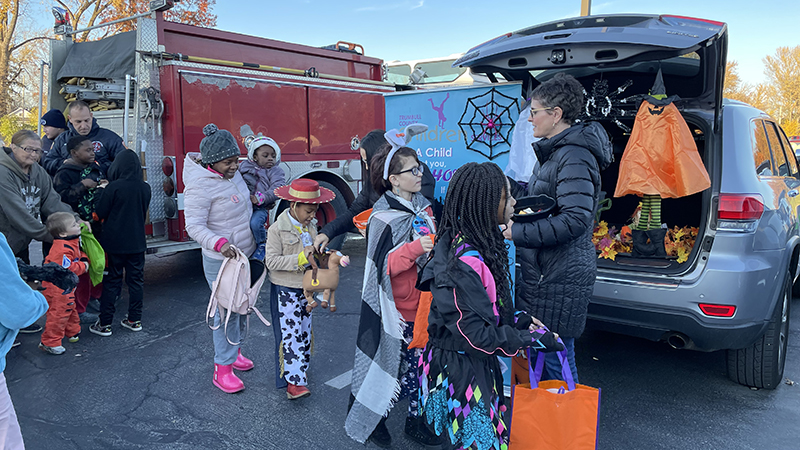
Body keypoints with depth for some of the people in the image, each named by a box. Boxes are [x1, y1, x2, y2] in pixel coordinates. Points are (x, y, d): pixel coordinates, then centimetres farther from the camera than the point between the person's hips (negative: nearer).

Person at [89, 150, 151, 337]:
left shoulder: (113, 188, -15)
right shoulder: (145, 188, -2)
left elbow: (99, 214, -7)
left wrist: (102, 192, 5)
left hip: (114, 243, -3)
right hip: (137, 242, 3)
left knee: (112, 281, 5)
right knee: (136, 280, 11)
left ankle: (105, 324, 10)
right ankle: (134, 320, 19)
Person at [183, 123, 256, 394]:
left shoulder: (232, 173, 4)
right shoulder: (200, 186, -22)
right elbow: (194, 227, -25)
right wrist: (219, 243, -39)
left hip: (244, 254, 9)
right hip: (221, 260, -9)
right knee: (226, 310, -4)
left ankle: (233, 350, 37)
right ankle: (222, 369, 8)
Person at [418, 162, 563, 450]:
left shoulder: (476, 241, 3)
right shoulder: (464, 261, -28)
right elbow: (475, 335, -25)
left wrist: (516, 319, 4)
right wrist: (533, 339, -16)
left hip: (477, 368, 9)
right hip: (459, 370, -9)